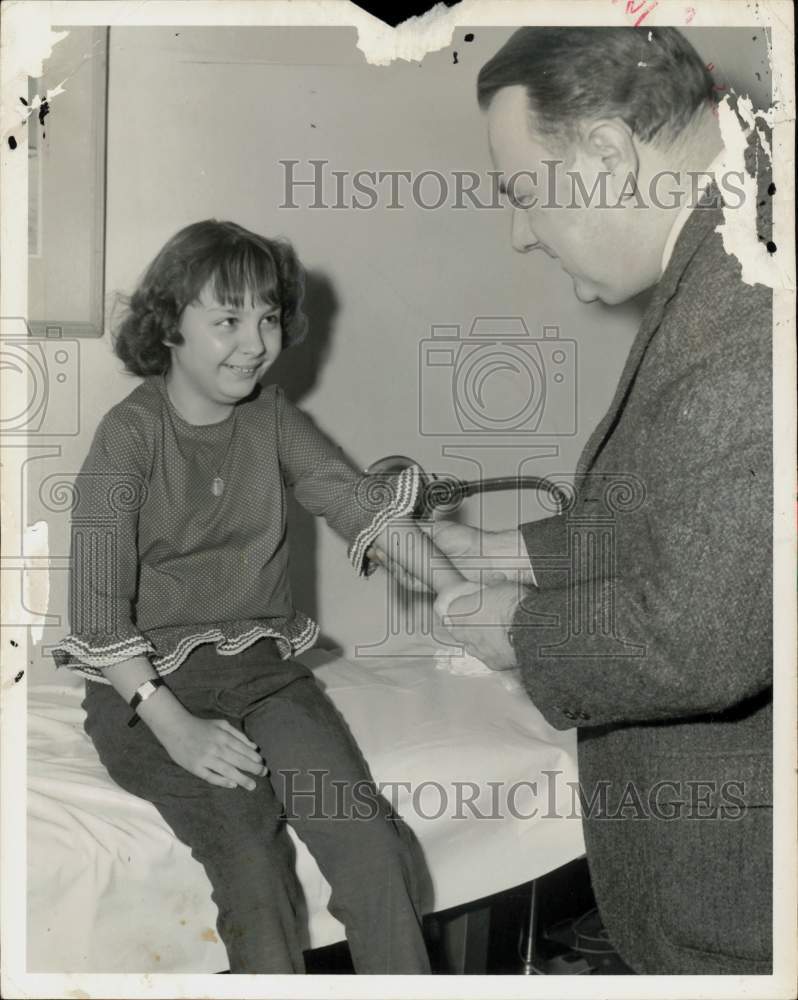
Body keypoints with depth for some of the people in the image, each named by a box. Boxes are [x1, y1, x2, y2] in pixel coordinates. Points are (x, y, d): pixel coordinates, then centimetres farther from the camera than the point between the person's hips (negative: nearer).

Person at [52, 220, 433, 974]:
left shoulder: (272, 417, 7)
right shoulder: (131, 432, -8)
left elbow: (358, 506, -4)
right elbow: (97, 606, -12)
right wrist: (175, 727, -22)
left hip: (264, 667, 4)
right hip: (147, 685, -4)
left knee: (374, 845, -20)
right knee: (250, 853, -28)